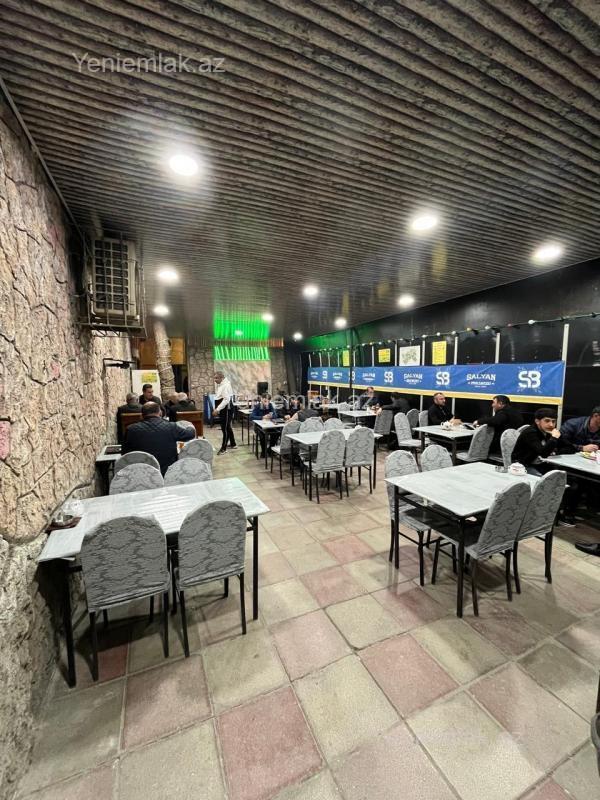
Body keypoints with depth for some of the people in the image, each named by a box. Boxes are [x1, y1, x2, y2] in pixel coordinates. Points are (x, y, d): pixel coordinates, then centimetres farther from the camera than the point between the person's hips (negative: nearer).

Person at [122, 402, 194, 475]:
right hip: (168, 473, 0)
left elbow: (124, 453, 7)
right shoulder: (171, 427, -8)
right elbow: (191, 434, 8)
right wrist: (191, 429, 32)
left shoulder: (131, 429, -6)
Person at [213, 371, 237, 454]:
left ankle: (223, 448, 3)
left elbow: (226, 400, -26)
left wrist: (217, 409, -29)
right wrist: (217, 410, 16)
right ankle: (233, 444, 28)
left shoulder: (226, 385, -18)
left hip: (227, 410, -10)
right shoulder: (219, 385, 14)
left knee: (225, 429, -3)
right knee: (227, 428, 17)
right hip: (222, 410, 10)